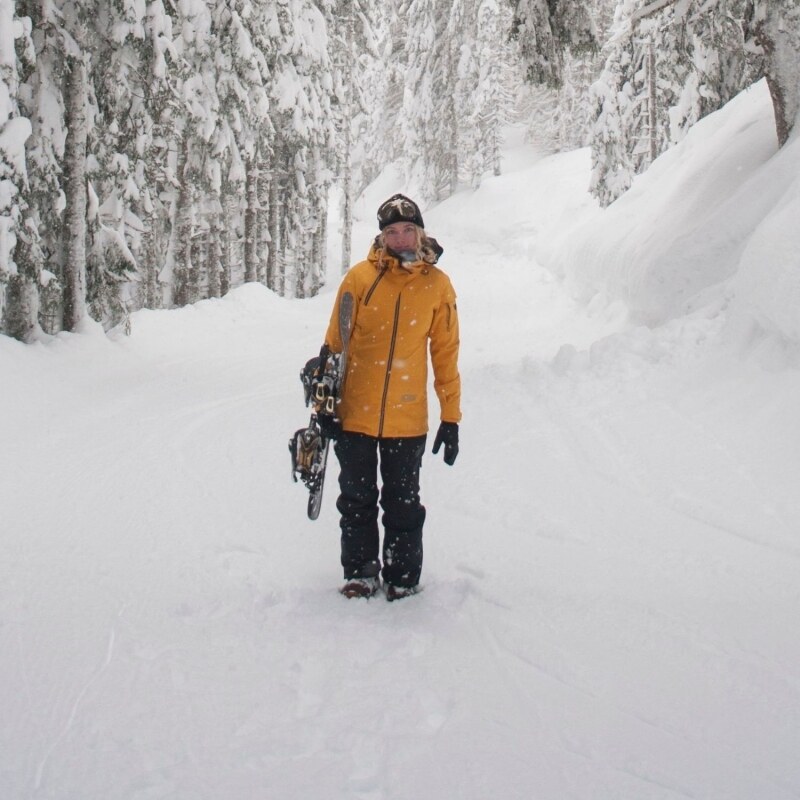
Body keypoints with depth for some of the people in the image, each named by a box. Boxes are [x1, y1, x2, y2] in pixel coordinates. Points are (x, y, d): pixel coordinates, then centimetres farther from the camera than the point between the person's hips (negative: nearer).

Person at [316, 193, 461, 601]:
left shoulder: (437, 285, 0)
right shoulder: (360, 277, -3)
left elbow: (445, 354, 5)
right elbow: (334, 344, 2)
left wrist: (450, 417, 3)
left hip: (407, 420, 0)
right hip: (354, 415, 0)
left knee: (402, 503, 9)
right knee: (357, 499, 11)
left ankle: (403, 577, 21)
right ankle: (360, 572, 25)